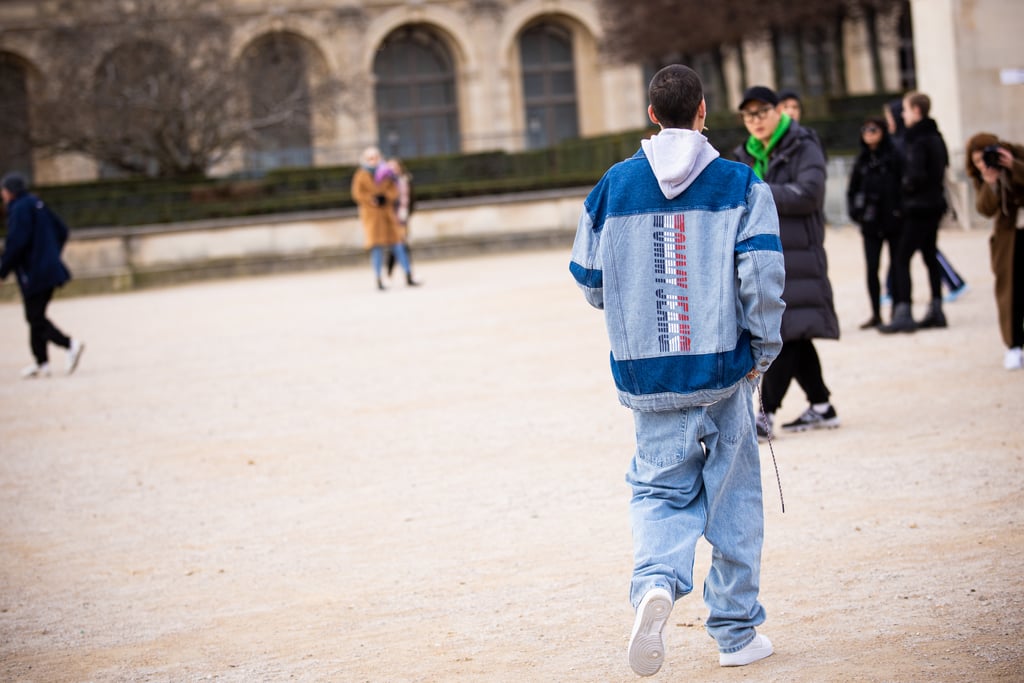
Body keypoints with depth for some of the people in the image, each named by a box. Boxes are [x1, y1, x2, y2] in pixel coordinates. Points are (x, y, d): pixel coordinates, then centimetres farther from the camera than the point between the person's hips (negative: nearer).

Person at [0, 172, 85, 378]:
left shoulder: (20, 209, -13)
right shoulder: (37, 205, 13)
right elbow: (61, 231, 19)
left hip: (33, 274, -9)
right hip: (49, 270, 9)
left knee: (35, 318, -5)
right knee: (36, 316, 15)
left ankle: (70, 344, -21)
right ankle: (41, 363, 18)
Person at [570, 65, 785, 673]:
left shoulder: (614, 185, 3)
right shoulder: (739, 184, -4)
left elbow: (589, 280, 8)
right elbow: (762, 272, -14)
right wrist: (766, 346, -1)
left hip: (646, 368, 1)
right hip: (722, 365, -1)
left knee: (661, 489, 12)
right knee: (733, 496, 11)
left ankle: (656, 581, -18)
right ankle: (737, 631, 17)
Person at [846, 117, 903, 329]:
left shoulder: (894, 157, -5)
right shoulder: (862, 160, 10)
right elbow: (852, 189, 16)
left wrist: (901, 211, -13)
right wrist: (854, 211, 3)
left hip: (893, 221, -4)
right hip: (871, 223, 4)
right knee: (872, 268, 2)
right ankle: (876, 315, 8)